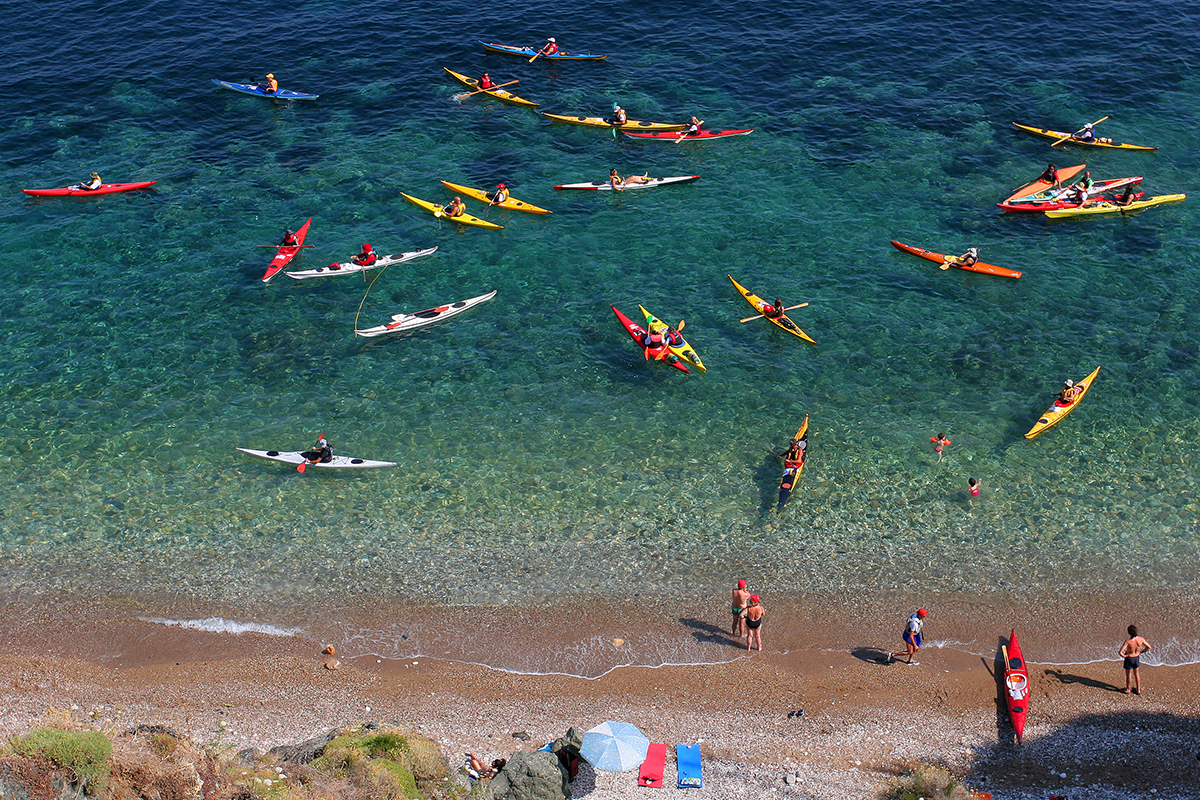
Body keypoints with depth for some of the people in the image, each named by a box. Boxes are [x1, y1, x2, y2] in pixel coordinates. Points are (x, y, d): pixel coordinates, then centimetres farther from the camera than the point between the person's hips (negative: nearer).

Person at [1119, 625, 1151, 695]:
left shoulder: (1128, 641, -32)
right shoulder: (1140, 639, -20)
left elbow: (1120, 652, -33)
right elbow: (1148, 647, -4)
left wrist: (1124, 655, -11)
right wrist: (1140, 652, 7)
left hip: (1129, 658, -4)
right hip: (1137, 658, 4)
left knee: (1129, 674, 18)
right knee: (1137, 674, 24)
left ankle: (1128, 689, 37)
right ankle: (1138, 689, 37)